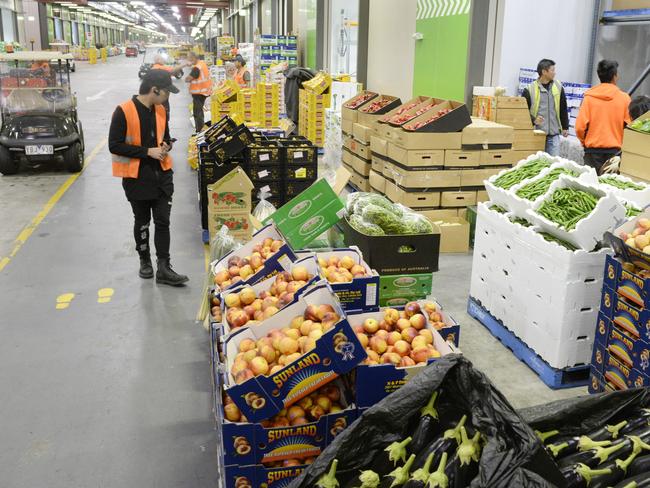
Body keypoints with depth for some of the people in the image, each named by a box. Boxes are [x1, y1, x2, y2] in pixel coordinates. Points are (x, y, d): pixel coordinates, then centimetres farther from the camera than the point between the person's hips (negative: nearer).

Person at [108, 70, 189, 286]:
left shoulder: (160, 110, 5)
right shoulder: (124, 111, -15)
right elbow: (114, 145, -16)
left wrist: (165, 146, -5)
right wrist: (147, 151, -20)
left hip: (162, 174, 5)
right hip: (137, 177, -4)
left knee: (163, 221, 2)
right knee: (142, 222, 12)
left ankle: (164, 268, 6)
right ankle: (145, 261, 30)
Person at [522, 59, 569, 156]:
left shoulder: (558, 86, 6)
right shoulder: (530, 89, -6)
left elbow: (563, 109, 13)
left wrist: (565, 127, 14)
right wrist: (533, 120, -19)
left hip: (554, 135, 3)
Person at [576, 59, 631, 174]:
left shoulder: (589, 97, -4)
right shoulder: (624, 98, -2)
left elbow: (580, 126, -8)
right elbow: (629, 125, -3)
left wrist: (584, 142, 10)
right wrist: (620, 141, 14)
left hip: (592, 150, 0)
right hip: (615, 150, 0)